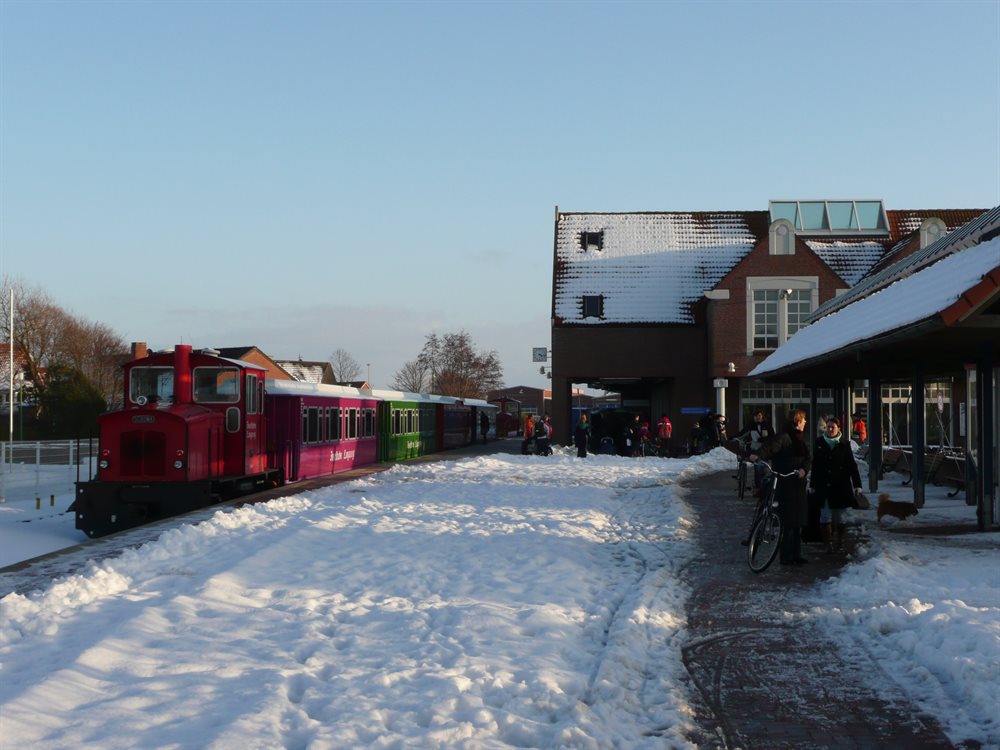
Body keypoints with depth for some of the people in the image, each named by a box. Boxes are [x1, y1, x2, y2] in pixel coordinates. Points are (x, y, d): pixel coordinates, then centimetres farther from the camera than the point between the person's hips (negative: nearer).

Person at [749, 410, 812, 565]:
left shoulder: (800, 439, 15)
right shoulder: (784, 437, -10)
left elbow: (808, 458, 6)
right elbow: (770, 447, -27)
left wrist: (804, 469, -16)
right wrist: (757, 455, -47)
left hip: (798, 484, 8)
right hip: (786, 484, -8)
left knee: (798, 521, 11)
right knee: (788, 521, -7)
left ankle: (796, 555, 19)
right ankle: (786, 556, -1)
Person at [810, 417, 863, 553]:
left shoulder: (844, 444, 1)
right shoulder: (820, 443, 5)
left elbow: (852, 465, 2)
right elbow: (815, 465, 9)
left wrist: (857, 485, -3)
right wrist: (812, 485, 10)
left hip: (840, 486, -1)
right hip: (823, 487, 1)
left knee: (839, 516, 6)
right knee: (825, 515, -5)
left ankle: (838, 540, 21)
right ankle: (828, 543, -5)